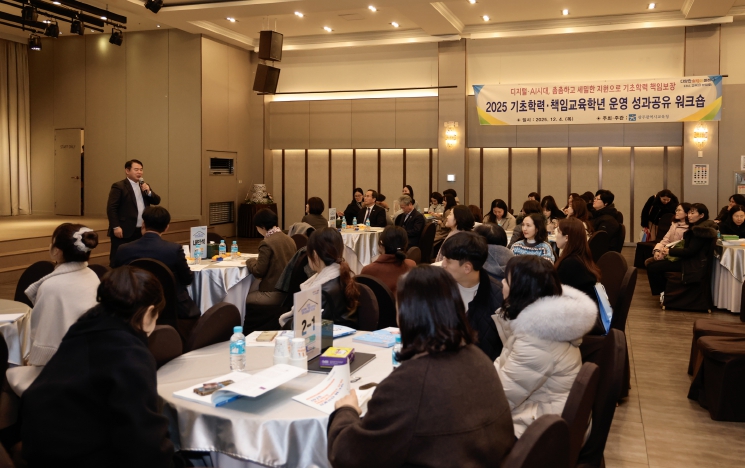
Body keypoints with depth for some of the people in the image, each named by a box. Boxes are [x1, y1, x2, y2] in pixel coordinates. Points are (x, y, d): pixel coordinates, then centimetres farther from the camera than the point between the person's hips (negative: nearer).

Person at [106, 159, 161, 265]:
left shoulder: (145, 186, 16)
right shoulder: (119, 186, -7)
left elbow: (157, 201, 11)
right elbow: (111, 208, -12)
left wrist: (149, 192, -7)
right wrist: (116, 227, -18)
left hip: (141, 232, 6)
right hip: (124, 231, -6)